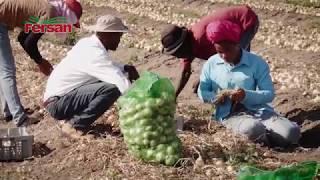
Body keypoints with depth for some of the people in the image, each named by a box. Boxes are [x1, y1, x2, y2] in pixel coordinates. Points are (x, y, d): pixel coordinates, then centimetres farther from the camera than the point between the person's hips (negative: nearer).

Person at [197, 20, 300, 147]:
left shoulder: (256, 62, 0)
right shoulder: (211, 64, 6)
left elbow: (269, 94, -3)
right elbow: (202, 92, 13)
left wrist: (246, 95, -22)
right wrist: (217, 97, -11)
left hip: (259, 110, 1)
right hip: (230, 115, -1)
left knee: (291, 132, -26)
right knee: (254, 129, -38)